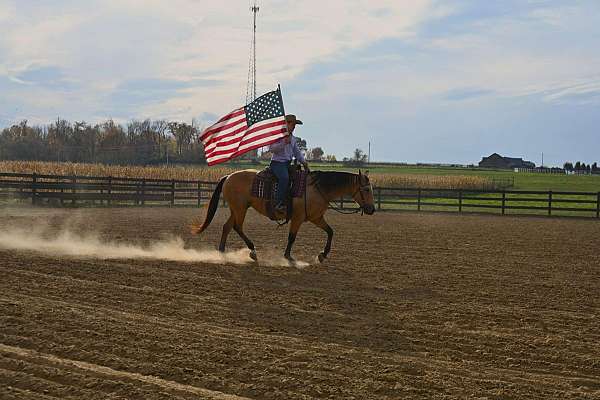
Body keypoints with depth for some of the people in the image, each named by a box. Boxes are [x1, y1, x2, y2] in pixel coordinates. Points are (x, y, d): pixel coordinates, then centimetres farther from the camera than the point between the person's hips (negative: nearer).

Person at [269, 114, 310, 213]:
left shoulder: (293, 139, 19)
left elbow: (297, 152, 24)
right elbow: (271, 148, -14)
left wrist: (304, 162, 8)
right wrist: (283, 143, -24)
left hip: (288, 164, 9)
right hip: (277, 163, -9)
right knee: (284, 177, -35)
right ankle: (279, 204, -37)